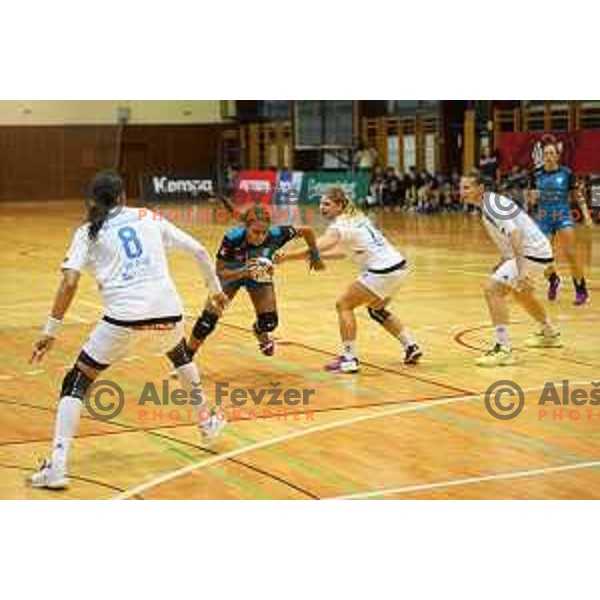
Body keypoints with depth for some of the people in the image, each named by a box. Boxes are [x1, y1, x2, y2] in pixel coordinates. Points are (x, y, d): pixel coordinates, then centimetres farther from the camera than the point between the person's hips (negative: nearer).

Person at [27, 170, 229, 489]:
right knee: (178, 352, 38)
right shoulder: (150, 218, 19)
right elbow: (199, 251, 18)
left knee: (76, 382, 10)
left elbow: (69, 283, -2)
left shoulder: (88, 232, 12)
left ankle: (57, 466, -5)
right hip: (167, 311, 3)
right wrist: (215, 288, 31)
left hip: (123, 316, -3)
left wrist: (50, 332, 1)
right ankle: (208, 422, 48)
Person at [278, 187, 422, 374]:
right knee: (376, 309, 29)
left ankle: (349, 359, -3)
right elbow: (343, 251, 21)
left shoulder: (340, 226, -12)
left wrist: (284, 257, -24)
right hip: (398, 266, 9)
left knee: (344, 305, -1)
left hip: (383, 272, -9)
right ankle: (411, 347, 30)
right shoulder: (354, 217, 15)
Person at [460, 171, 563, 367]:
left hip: (533, 252, -11)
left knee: (493, 289, -19)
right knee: (520, 292, 33)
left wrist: (520, 270, -36)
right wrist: (504, 262, 21)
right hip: (537, 250, 11)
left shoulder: (491, 204, -18)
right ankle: (550, 334, 53)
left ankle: (503, 348, -20)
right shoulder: (491, 202, 12)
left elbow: (515, 233, -29)